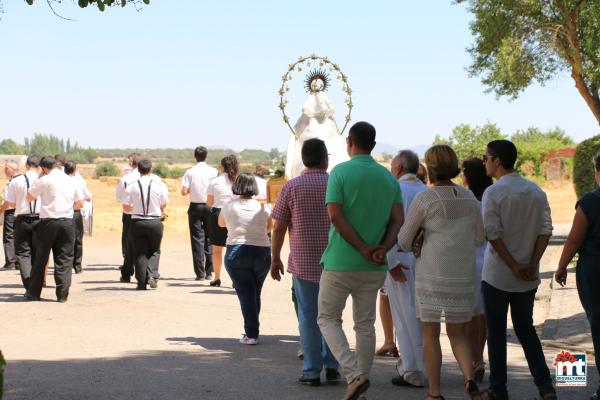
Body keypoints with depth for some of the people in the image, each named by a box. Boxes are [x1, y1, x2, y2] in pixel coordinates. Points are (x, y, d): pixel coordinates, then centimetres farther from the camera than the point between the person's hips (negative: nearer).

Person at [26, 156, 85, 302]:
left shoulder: (44, 180, -5)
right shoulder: (71, 181, 9)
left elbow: (29, 197, 5)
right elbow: (80, 203, 10)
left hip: (48, 222, -3)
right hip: (67, 222, 3)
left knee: (40, 258, 9)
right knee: (64, 259, 6)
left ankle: (33, 293, 16)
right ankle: (62, 294, 1)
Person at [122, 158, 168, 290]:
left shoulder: (132, 186, -5)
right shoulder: (159, 185, -4)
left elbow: (126, 207, -4)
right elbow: (163, 205, 3)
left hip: (138, 222, 0)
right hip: (155, 222, 0)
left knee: (140, 252, 8)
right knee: (154, 251, 15)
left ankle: (142, 282, 6)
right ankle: (152, 275, -5)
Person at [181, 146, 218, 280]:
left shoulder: (190, 172, -7)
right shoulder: (213, 171, -6)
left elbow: (184, 192, -12)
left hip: (195, 206, -1)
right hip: (209, 206, 1)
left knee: (197, 239, 3)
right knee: (209, 238, 11)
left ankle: (200, 273, -1)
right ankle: (209, 272, 9)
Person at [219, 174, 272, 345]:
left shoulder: (230, 207, -3)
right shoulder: (263, 207, 1)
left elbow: (221, 223, 17)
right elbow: (270, 227, 17)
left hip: (237, 252, -2)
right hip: (262, 252, 2)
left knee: (245, 293, -2)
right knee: (255, 293, 14)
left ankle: (251, 333, -9)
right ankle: (252, 330, 19)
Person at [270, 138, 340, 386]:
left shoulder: (291, 187, -6)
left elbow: (279, 228, -5)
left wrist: (275, 258, 7)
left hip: (303, 262, -1)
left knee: (308, 317, 6)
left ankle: (312, 372, 8)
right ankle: (331, 366, 14)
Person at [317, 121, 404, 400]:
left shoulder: (341, 172, -8)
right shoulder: (389, 178, 7)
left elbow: (335, 215, -16)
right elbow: (398, 221, 0)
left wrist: (363, 248, -14)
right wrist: (382, 249, -10)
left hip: (340, 262, -4)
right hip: (374, 268, 5)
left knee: (328, 318, 7)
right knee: (365, 324, 14)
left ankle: (354, 375, -10)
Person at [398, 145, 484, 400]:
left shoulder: (424, 199, -11)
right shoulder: (469, 198, 4)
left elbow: (404, 240, -4)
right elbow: (479, 238, 14)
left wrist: (413, 247, 19)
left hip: (432, 275, -4)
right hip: (463, 275, 4)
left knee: (430, 333, 9)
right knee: (458, 334, 14)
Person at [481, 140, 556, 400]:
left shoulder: (493, 193, -12)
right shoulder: (536, 192, 4)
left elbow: (493, 234, -16)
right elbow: (546, 230, -1)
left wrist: (514, 267, -12)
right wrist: (532, 265, -5)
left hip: (497, 276, -5)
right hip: (528, 279, 5)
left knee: (496, 332, 7)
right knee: (526, 329, 15)